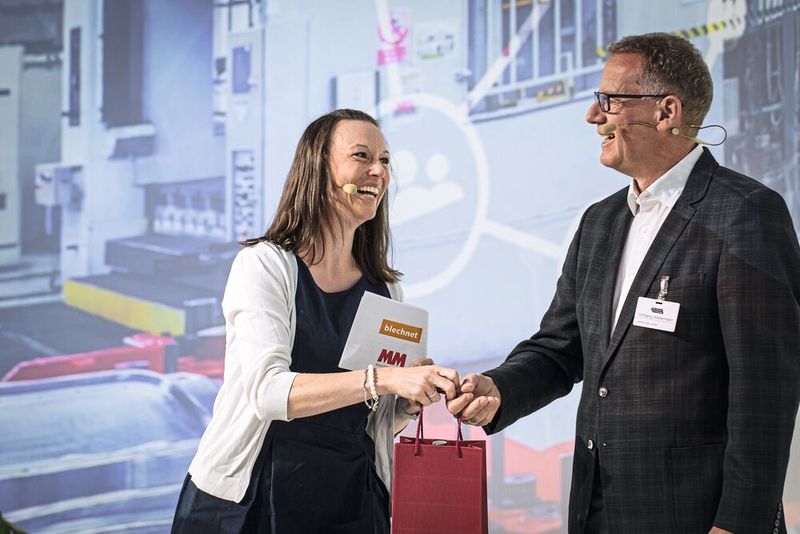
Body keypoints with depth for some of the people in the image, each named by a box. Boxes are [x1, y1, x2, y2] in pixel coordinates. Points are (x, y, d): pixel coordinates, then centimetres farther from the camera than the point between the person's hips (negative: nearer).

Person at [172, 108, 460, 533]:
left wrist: (412, 402, -7)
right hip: (252, 498, -4)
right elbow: (268, 390, -23)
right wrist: (384, 380, -31)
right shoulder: (265, 264, -8)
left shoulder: (384, 288, 6)